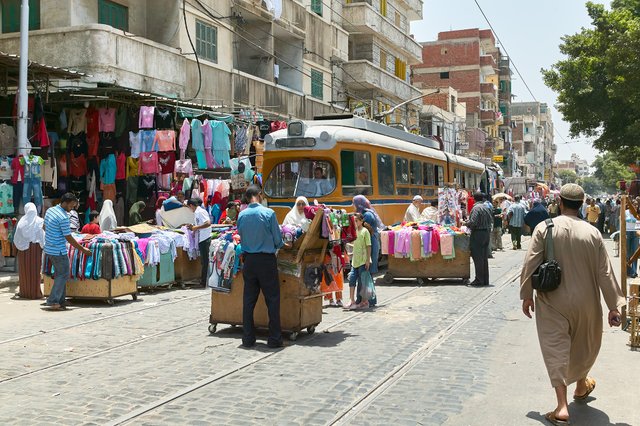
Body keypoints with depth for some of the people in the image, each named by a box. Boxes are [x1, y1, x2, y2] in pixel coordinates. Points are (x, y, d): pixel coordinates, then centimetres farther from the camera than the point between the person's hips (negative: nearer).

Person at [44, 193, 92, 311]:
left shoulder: (50, 210, 6)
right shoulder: (63, 218, -21)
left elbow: (45, 227, 19)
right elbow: (69, 238, -17)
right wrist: (82, 250, -8)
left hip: (49, 249, 9)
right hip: (59, 251, -9)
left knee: (59, 274, 16)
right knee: (63, 275, -1)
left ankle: (61, 301, 20)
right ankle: (53, 301, -4)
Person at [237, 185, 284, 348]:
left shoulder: (241, 215, 0)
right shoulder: (268, 213, -11)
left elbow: (241, 237, 8)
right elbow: (278, 240, -6)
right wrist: (275, 246, 16)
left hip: (248, 260, 4)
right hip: (266, 260, -4)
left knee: (248, 300, 9)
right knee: (272, 299, 3)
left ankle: (248, 339, 14)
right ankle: (274, 339, 4)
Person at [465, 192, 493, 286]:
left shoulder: (476, 208, -14)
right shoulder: (487, 207, 10)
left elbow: (473, 222, -20)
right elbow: (491, 220, 14)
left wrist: (466, 223, -3)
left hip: (478, 233, -8)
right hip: (487, 233, 8)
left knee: (478, 258, -2)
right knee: (485, 258, 12)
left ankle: (479, 279, -1)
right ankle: (485, 280, 16)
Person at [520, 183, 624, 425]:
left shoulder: (544, 228, -10)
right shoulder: (592, 233, -7)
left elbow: (530, 264, -9)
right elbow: (605, 272, -5)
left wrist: (527, 295, 2)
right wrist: (614, 305, 1)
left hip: (552, 302, -2)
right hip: (585, 302, 2)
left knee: (556, 348, 1)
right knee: (583, 345, 23)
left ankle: (562, 406, -9)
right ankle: (581, 387, 45)